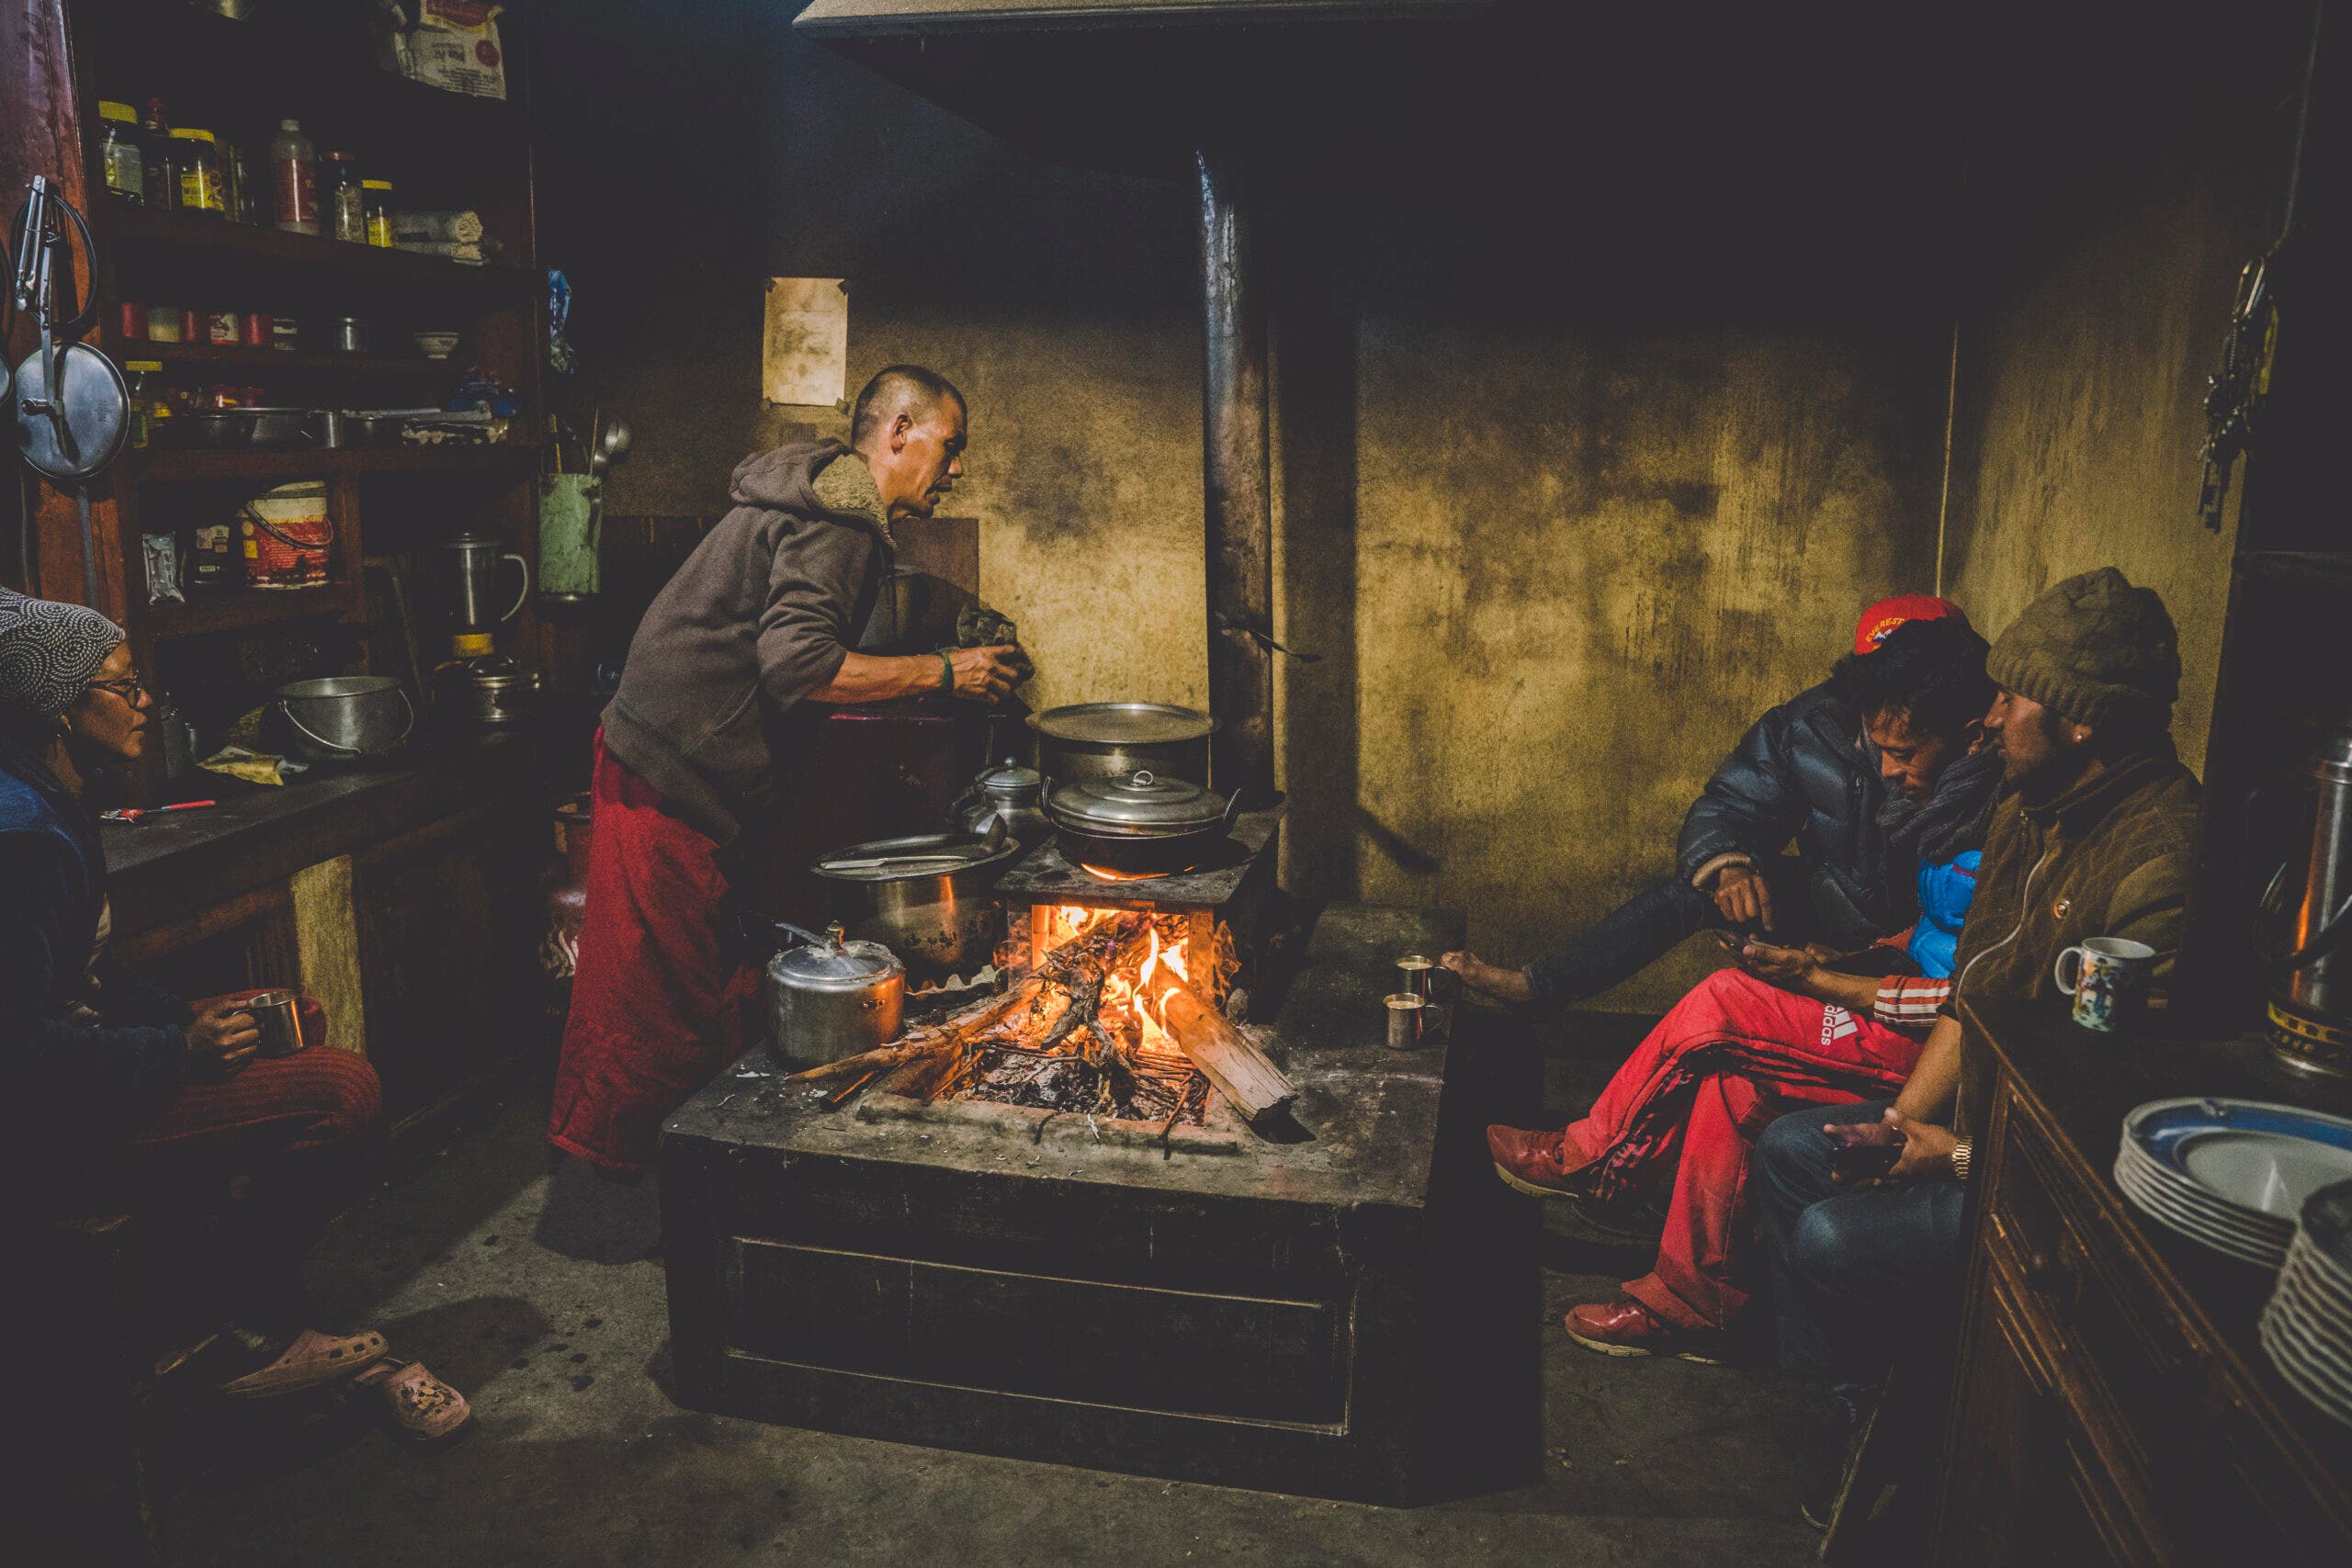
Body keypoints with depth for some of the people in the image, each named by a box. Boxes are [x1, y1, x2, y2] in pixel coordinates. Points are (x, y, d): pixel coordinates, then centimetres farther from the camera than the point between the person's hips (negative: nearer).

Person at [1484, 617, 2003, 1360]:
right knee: (1729, 1076, -6)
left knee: (1724, 1005, -16)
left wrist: (1817, 980, -18)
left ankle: (1587, 1161, 1)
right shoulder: (1955, 803, 6)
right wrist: (1844, 961, 3)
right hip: (1916, 1013, 9)